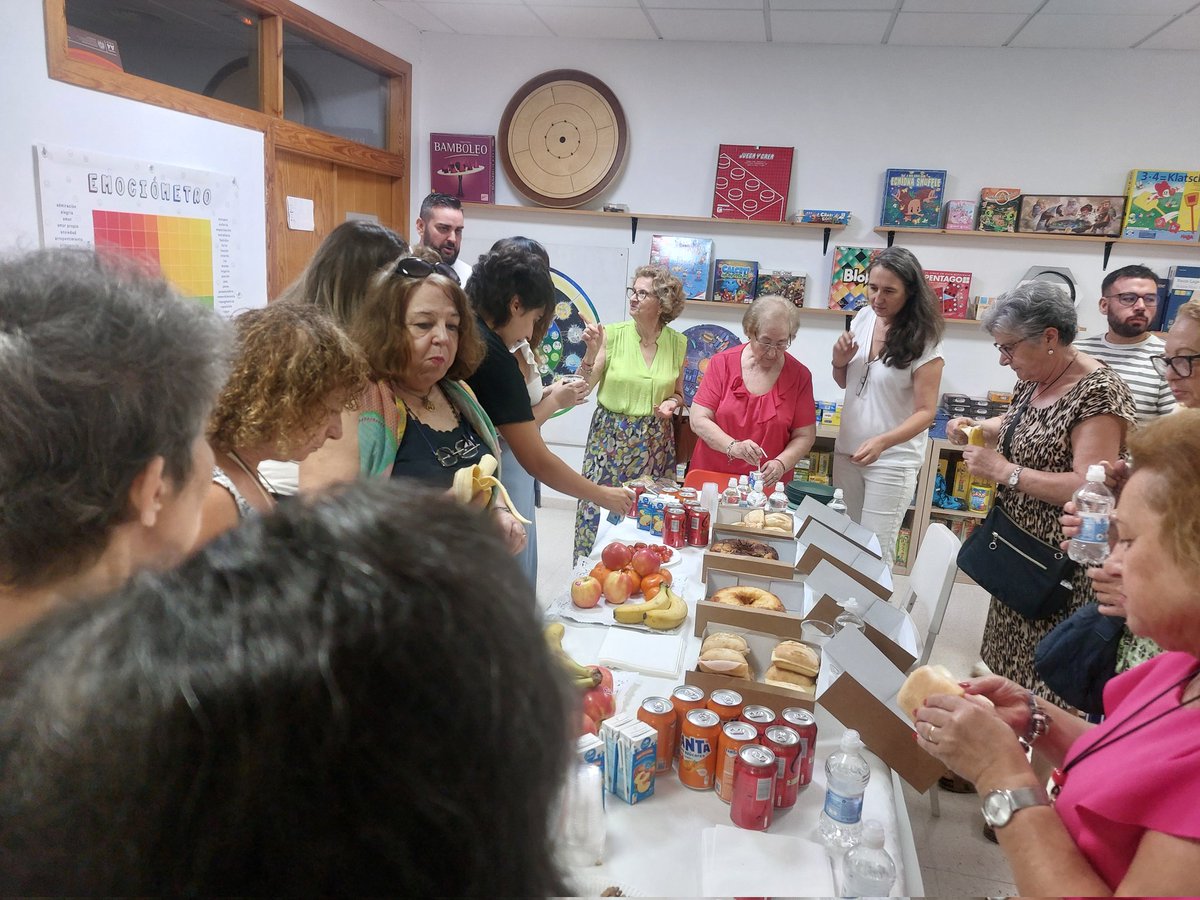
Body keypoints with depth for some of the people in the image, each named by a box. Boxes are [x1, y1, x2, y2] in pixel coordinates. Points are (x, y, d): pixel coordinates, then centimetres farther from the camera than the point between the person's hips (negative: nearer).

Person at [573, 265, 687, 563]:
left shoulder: (677, 343, 1)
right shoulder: (613, 334, -6)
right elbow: (584, 387, -6)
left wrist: (672, 403, -7)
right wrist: (592, 351, -19)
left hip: (655, 443, 2)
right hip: (610, 435, -1)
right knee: (599, 505, 1)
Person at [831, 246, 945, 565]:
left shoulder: (923, 342, -15)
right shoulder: (863, 317, 1)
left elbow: (926, 412, -16)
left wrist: (882, 442, -32)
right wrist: (839, 362, -8)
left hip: (893, 461, -6)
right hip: (847, 450, 6)